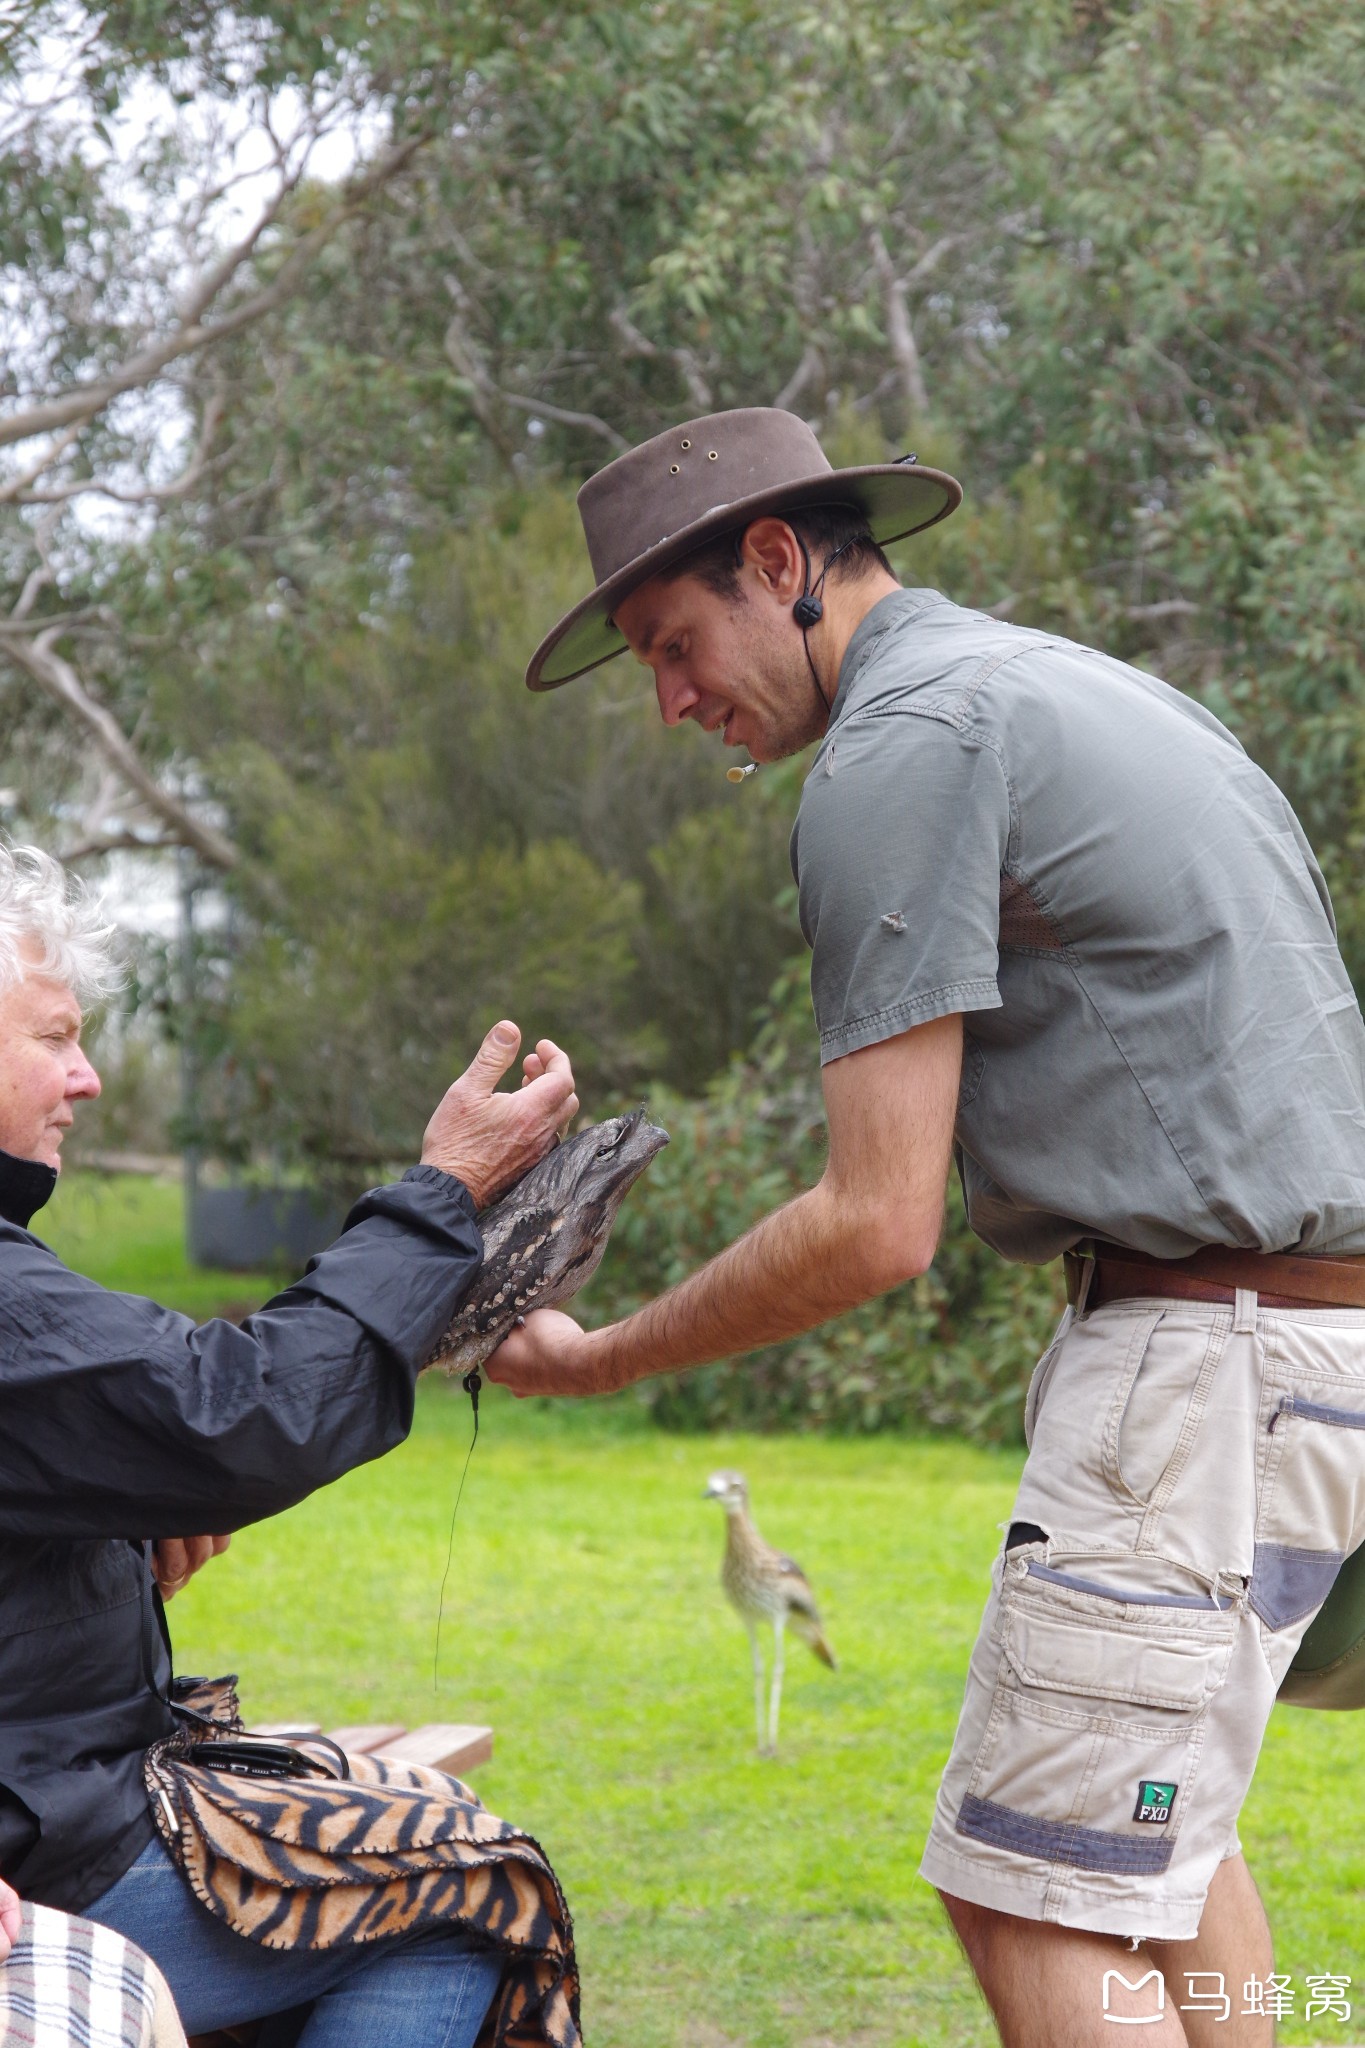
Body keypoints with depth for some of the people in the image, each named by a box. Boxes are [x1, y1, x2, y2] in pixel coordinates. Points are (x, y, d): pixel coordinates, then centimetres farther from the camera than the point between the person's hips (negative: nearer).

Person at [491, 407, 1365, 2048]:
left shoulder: (898, 753, -12)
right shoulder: (1067, 683, 19)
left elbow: (877, 1225, -16)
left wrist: (597, 1362, -4)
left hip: (1212, 1346, -11)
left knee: (1037, 1899, -9)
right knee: (1152, 1818, 24)